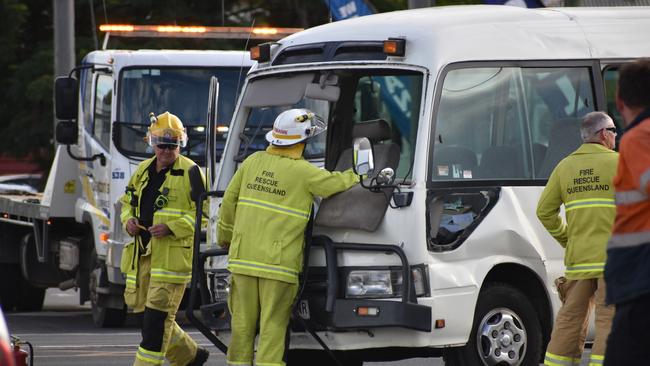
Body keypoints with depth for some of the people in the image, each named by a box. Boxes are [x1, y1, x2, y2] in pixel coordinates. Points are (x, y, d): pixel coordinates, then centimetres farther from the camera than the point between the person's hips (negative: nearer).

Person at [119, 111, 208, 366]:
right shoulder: (143, 170, 15)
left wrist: (172, 228, -19)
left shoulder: (190, 173, -5)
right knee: (144, 309, 11)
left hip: (171, 255, -7)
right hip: (142, 253, 7)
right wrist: (128, 220, 4)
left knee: (158, 314, -10)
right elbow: (128, 202, 27)